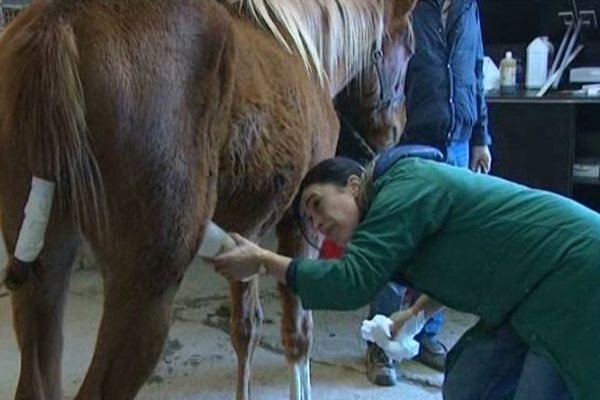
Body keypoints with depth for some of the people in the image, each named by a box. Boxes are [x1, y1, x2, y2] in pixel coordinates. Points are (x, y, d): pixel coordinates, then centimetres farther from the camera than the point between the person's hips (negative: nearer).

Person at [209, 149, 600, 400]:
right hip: (536, 293, 10)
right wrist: (418, 311, 21)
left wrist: (263, 260, -17)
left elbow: (352, 283, -26)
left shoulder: (405, 188, -19)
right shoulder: (402, 192, 11)